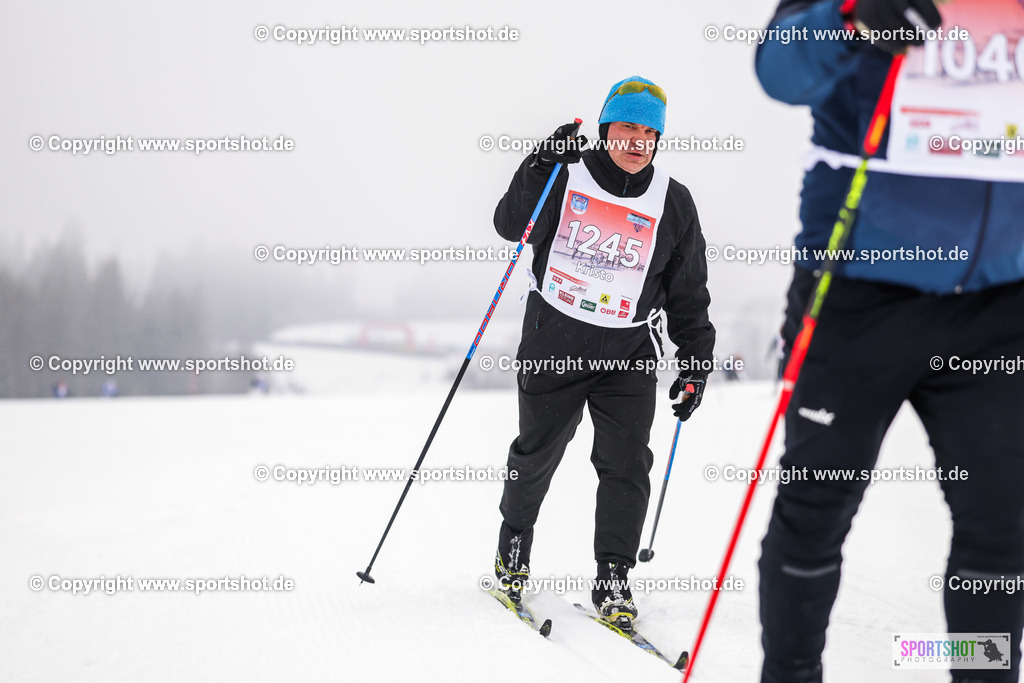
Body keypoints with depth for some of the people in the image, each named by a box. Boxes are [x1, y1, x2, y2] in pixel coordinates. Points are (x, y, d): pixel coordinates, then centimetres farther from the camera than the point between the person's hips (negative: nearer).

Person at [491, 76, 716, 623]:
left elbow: (688, 292, 8)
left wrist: (696, 363, 4)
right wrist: (541, 167, -25)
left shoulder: (672, 203, 3)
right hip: (554, 341, -1)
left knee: (626, 466, -6)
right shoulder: (567, 177, -2)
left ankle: (613, 578, 4)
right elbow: (511, 226, -12)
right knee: (535, 454, 10)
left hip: (630, 353, 1)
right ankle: (513, 545, 34)